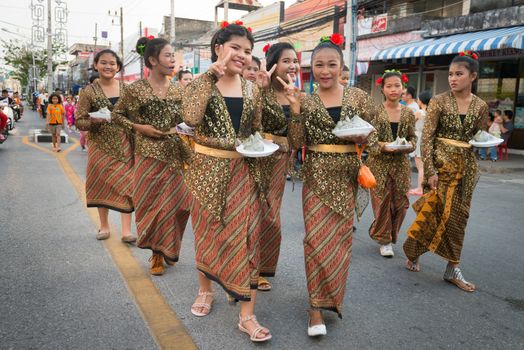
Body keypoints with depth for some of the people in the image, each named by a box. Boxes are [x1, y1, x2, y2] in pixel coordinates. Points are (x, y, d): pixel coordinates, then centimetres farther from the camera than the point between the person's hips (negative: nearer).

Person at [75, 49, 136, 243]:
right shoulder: (89, 91, -4)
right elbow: (79, 121, -5)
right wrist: (95, 121, -23)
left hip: (124, 144, 1)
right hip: (100, 145, -1)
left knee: (126, 185, -3)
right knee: (102, 185, 8)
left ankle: (126, 230, 1)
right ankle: (104, 226, 26)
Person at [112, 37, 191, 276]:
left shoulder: (178, 90, 6)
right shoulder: (136, 89, -5)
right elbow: (117, 115, 3)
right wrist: (139, 127, -10)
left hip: (177, 154, 3)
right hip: (149, 155, -3)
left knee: (176, 202, 5)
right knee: (152, 203, 4)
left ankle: (168, 249, 27)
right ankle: (157, 254, 20)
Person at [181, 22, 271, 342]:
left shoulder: (252, 89, 6)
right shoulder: (199, 83, -3)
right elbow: (191, 117, -22)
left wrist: (258, 146, -8)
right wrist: (212, 76, -21)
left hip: (243, 171, 2)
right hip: (208, 169, -2)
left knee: (245, 236, -1)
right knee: (207, 231, 12)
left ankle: (247, 315, 5)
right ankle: (206, 290, 37)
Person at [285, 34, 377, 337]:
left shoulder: (358, 96, 1)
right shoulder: (306, 100, 0)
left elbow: (372, 137, 6)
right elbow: (297, 143, -6)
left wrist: (361, 136, -16)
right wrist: (295, 108, -16)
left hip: (347, 175, 1)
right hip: (316, 175, -1)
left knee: (340, 236, 9)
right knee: (317, 237, -6)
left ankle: (330, 297, 30)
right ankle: (318, 305, 5)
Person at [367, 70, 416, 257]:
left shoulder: (408, 113, 5)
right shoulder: (375, 111, -5)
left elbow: (413, 136, 12)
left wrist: (410, 145, -10)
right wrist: (382, 146, -20)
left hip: (401, 163, 3)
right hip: (379, 163, -3)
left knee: (400, 202, 5)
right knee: (382, 200, -1)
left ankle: (390, 235, 27)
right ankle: (384, 239, 15)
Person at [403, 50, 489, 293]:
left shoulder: (480, 106, 5)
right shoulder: (439, 101, -7)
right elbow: (426, 137, -11)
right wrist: (430, 171, -16)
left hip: (466, 166, 4)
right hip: (442, 162, -4)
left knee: (458, 217, 7)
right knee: (437, 212, -3)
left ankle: (452, 268, 17)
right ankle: (412, 253, 20)